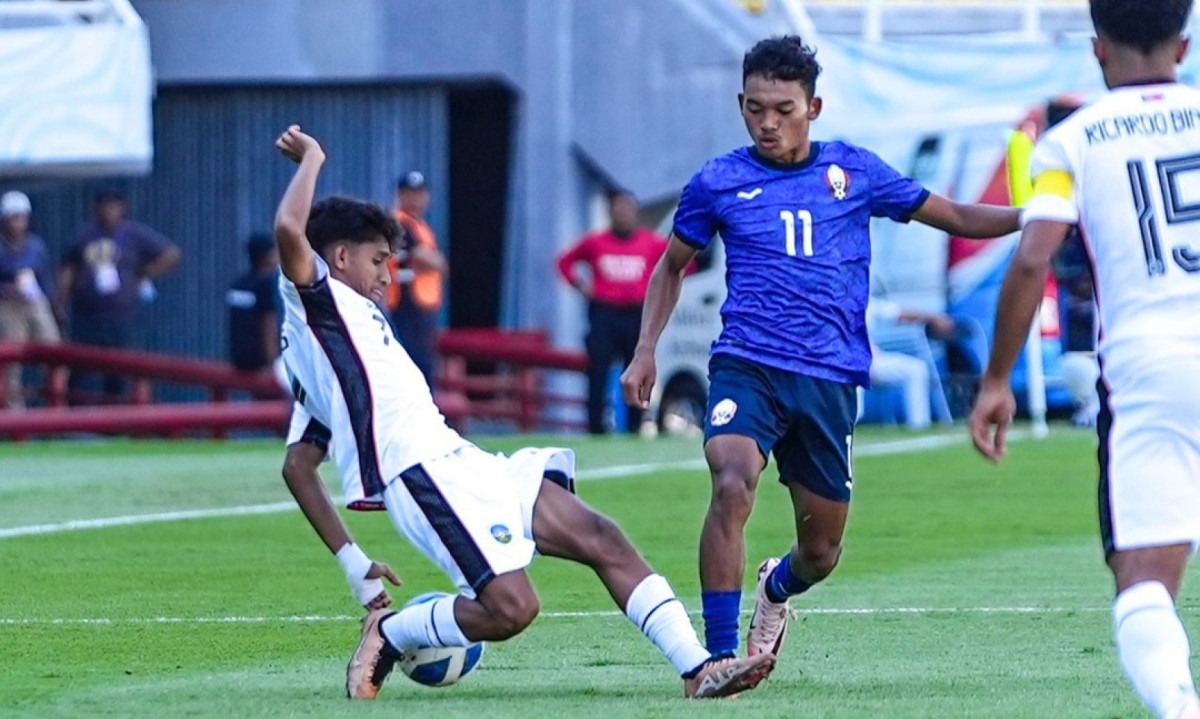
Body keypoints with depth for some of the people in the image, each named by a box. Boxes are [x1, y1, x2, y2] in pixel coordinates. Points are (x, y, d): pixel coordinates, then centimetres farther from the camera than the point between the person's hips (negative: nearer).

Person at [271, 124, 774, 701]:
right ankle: (388, 636, 1)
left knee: (601, 538, -2)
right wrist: (311, 158, -3)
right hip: (419, 470, -10)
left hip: (458, 460, 10)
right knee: (511, 607, -23)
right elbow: (289, 231, -20)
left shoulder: (326, 334, 29)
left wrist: (354, 564, 24)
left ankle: (698, 670, -8)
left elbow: (298, 466, 28)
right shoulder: (316, 298, 4)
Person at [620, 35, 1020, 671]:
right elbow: (672, 266, 20)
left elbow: (955, 217, 15)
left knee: (822, 549, 9)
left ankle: (777, 587, 47)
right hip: (746, 365, -2)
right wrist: (645, 351, 9)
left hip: (830, 379, 2)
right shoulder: (718, 183, 5)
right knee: (732, 486, -31)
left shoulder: (853, 171, 7)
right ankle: (718, 656, -27)